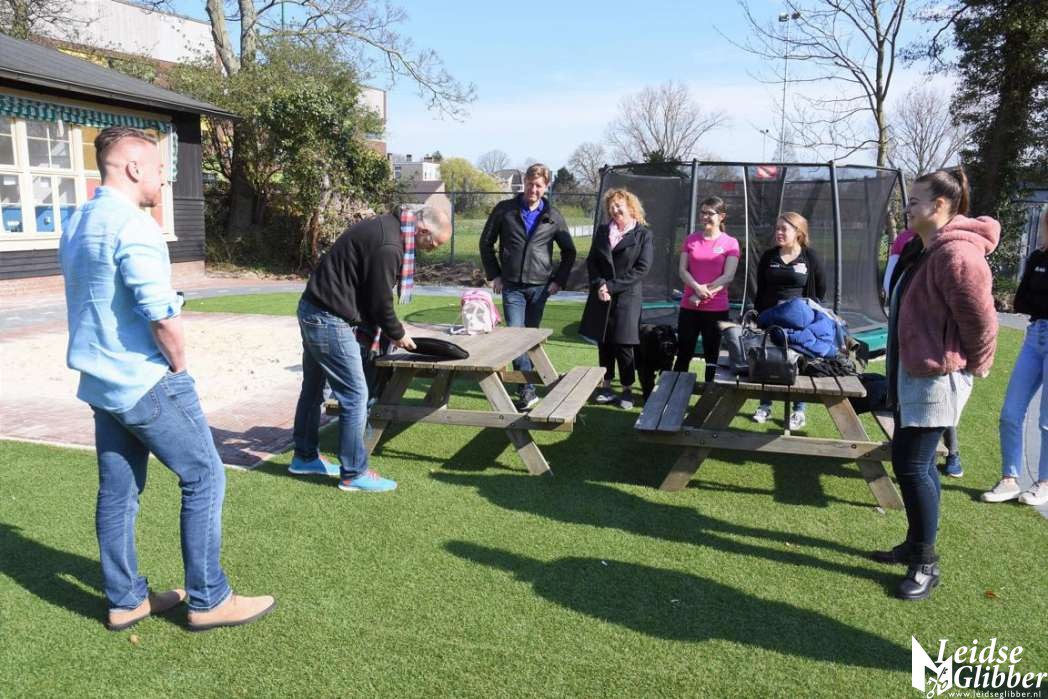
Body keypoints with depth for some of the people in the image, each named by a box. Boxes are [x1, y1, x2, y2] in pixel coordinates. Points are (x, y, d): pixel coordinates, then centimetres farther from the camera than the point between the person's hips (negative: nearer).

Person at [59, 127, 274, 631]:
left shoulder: (75, 224, 12)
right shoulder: (134, 226, -18)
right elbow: (162, 317, -26)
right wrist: (178, 367, -8)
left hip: (100, 382, 9)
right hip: (147, 382, -9)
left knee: (118, 490, 14)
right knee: (204, 478, 1)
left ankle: (125, 599, 25)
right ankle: (208, 600, 8)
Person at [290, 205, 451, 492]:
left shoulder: (386, 227, 10)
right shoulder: (388, 246, -23)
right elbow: (380, 301, -18)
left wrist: (390, 327, 12)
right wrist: (397, 334, -1)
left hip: (313, 310, 11)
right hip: (329, 320, -11)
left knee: (313, 388, 19)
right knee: (354, 395, -4)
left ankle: (304, 457, 34)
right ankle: (353, 474, 6)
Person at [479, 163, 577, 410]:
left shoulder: (553, 217, 5)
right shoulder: (504, 210, 2)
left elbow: (569, 252, 15)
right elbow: (486, 242, 9)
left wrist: (559, 280, 5)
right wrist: (494, 275, 3)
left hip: (540, 286, 1)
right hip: (512, 286, -1)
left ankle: (526, 382, 18)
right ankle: (527, 389, -9)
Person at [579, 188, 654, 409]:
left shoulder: (643, 234, -1)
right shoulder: (602, 231, 12)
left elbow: (642, 268, -9)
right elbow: (591, 261, 8)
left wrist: (612, 286, -13)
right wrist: (599, 284, -10)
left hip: (627, 297, -4)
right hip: (601, 297, 4)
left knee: (622, 345, -3)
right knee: (603, 343, 7)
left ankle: (627, 389, 10)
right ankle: (606, 387, 19)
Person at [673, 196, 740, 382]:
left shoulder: (730, 243, -1)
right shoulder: (691, 239, 8)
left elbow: (728, 276, -8)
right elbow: (682, 270, 2)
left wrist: (704, 293, -14)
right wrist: (697, 288, -16)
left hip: (717, 309, -2)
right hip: (689, 307, 2)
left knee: (712, 356, 8)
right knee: (683, 354, 7)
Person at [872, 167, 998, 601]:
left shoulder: (956, 253, -21)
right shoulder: (924, 250, 13)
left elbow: (981, 318, -20)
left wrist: (977, 365, -6)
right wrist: (897, 369, 19)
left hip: (937, 376, -10)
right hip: (912, 371, 10)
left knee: (911, 465, -6)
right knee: (915, 462, 16)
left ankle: (926, 563, 9)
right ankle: (915, 545, 30)